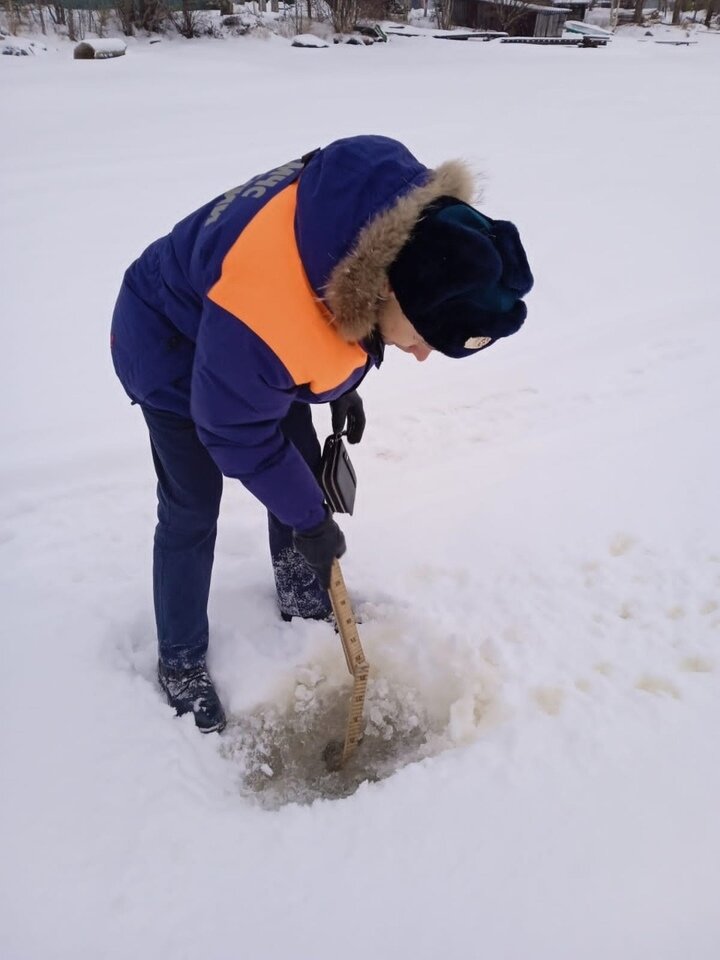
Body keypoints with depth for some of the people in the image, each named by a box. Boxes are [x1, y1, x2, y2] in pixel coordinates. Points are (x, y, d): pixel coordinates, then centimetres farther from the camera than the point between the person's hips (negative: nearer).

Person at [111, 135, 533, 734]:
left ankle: (301, 596, 36)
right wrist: (309, 520, -17)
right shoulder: (262, 315, -45)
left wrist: (344, 387, 6)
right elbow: (237, 434, -27)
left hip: (276, 344, 7)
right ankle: (180, 660, 20)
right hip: (173, 349, -6)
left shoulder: (417, 219, -23)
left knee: (303, 471, 10)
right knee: (192, 510, -2)